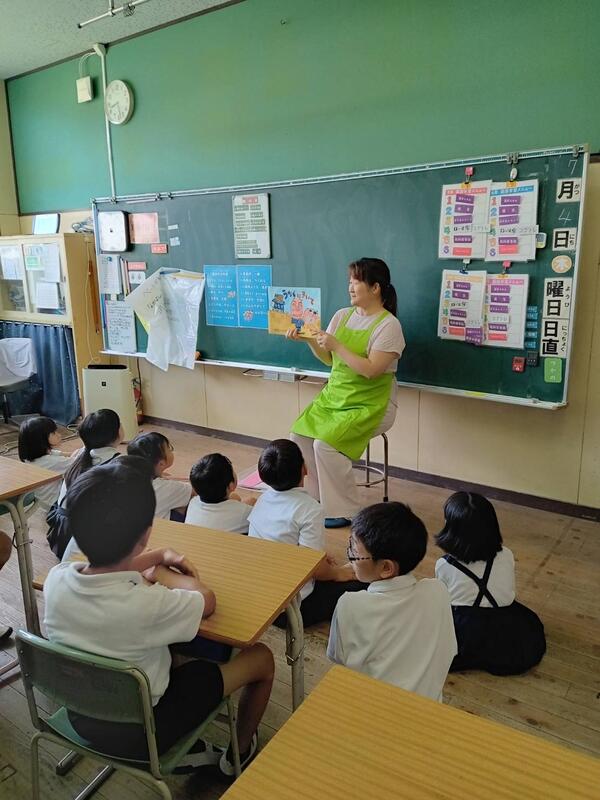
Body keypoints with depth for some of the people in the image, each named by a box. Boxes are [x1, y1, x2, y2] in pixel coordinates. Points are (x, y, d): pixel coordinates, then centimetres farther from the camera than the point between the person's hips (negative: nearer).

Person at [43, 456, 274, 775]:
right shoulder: (147, 604, -37)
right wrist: (161, 572, -3)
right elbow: (207, 601, -15)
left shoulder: (56, 578, -20)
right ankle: (240, 752, 34)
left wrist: (161, 556, 1)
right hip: (141, 730, -5)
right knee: (261, 657, 8)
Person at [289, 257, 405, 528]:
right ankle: (316, 498, 5)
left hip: (369, 404, -6)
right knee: (300, 435, -13)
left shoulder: (389, 325, -12)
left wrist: (336, 345, -23)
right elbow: (329, 359, 11)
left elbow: (370, 370, -21)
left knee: (326, 444, -25)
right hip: (334, 396, 7)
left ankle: (343, 511, -6)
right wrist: (309, 340, -5)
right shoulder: (342, 315, 7)